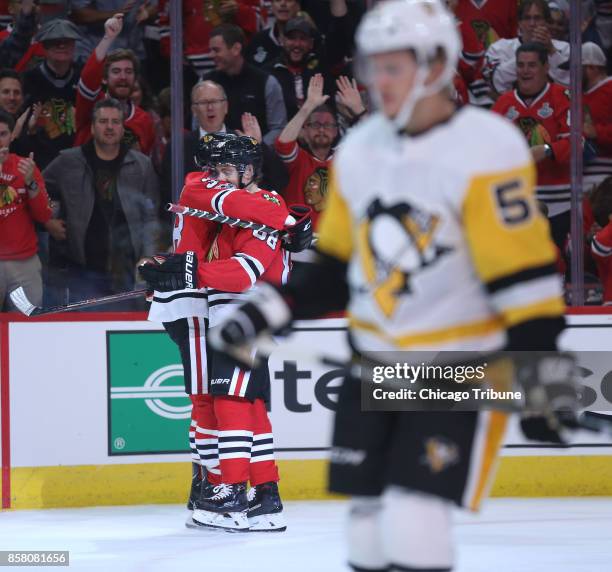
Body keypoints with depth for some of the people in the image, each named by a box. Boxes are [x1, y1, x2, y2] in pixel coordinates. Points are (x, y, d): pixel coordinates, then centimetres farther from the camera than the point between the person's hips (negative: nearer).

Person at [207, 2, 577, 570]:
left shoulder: (487, 150, -16)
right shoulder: (358, 150, 5)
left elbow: (524, 274, -18)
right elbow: (336, 266, 15)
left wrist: (540, 376, -20)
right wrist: (267, 312, 4)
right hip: (374, 364, 7)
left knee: (413, 523, -16)